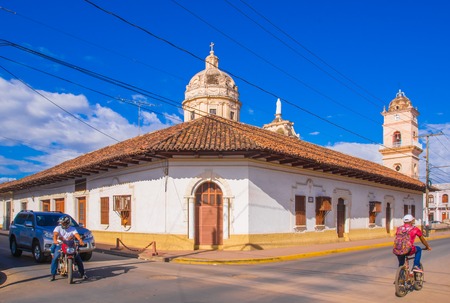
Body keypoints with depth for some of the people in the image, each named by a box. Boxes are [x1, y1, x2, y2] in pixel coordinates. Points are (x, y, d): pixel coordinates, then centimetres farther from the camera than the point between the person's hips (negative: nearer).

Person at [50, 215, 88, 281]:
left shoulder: (72, 229, 5)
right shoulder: (58, 228, 4)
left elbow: (77, 235, -13)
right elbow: (55, 234, -16)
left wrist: (80, 241, -34)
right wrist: (55, 240, -39)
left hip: (70, 246, 0)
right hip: (60, 246, 0)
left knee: (78, 258, -10)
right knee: (55, 258, -22)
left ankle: (82, 274, 2)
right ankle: (53, 274, -8)